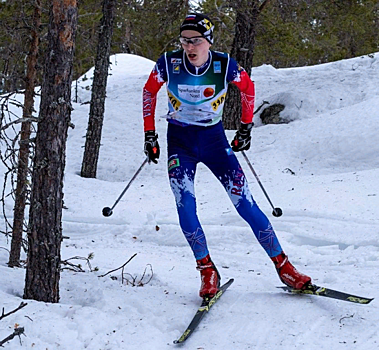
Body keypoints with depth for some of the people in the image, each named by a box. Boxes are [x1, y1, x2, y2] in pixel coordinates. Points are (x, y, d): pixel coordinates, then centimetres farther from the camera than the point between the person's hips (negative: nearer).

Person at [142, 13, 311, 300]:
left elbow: (247, 87, 6)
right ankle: (207, 270, -2)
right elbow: (149, 92, 4)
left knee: (245, 204, -7)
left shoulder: (225, 65, -16)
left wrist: (246, 127, 8)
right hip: (180, 140, 0)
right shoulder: (169, 63, -15)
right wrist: (149, 134, 5)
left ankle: (283, 265, 3)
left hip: (214, 138, 0)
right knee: (185, 206, -18)